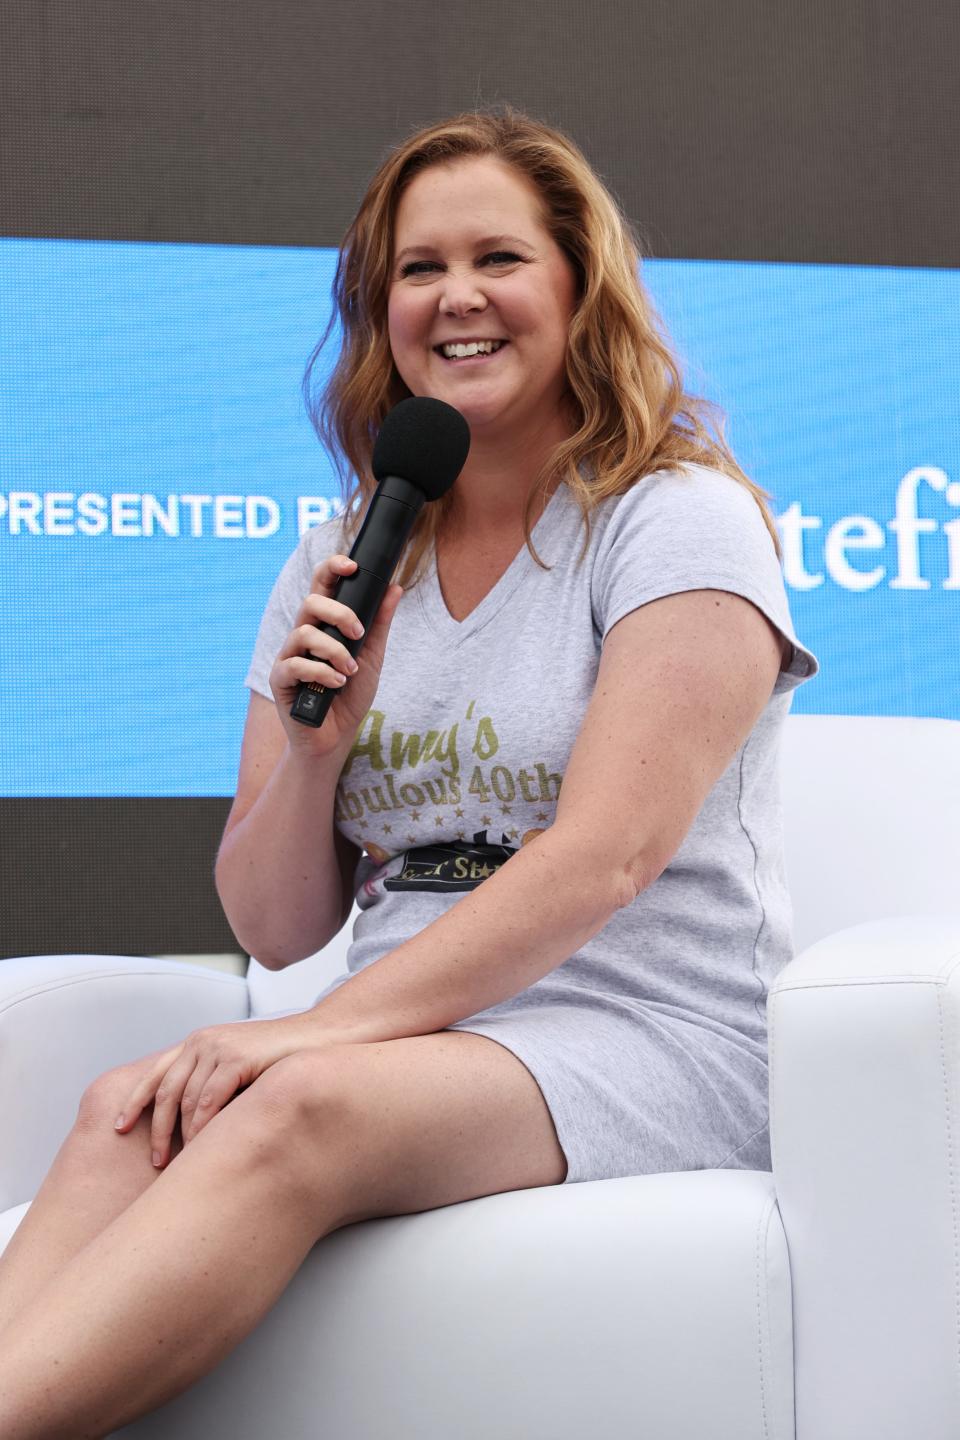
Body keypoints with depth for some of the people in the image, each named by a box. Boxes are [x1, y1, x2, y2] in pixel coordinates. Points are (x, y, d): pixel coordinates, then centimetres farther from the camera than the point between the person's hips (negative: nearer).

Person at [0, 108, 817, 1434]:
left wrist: (327, 1028, -23)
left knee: (300, 1109, -35)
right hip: (410, 1040, 5)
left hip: (651, 1037, -4)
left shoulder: (681, 520, -2)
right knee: (134, 1113, -28)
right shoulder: (342, 569, 15)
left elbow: (606, 856, -16)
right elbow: (276, 929, 14)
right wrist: (314, 750, -7)